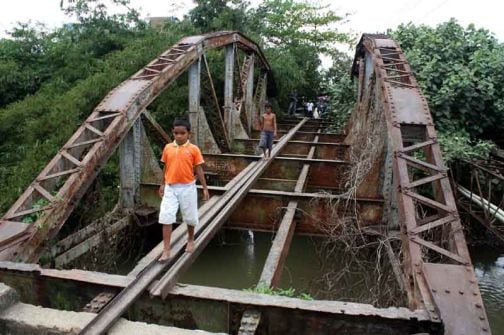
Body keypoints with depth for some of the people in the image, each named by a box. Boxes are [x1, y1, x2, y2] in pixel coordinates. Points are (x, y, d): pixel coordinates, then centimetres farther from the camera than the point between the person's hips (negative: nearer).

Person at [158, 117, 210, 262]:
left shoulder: (193, 149, -6)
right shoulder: (167, 148, 2)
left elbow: (198, 170, -2)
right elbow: (166, 167, 12)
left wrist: (205, 188, -2)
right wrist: (162, 184, 17)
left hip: (187, 188, -1)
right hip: (170, 188, 2)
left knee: (190, 217, 12)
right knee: (166, 218, -4)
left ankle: (190, 240, 39)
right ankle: (166, 250, 3)